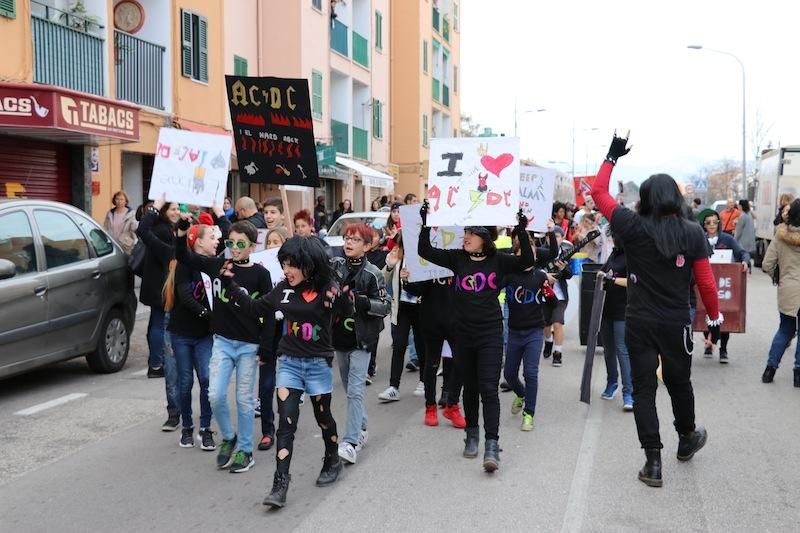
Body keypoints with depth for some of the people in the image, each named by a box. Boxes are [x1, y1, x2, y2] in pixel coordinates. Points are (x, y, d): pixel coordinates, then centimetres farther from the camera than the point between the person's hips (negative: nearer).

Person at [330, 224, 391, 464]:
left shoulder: (372, 273, -9)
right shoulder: (334, 266, 4)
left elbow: (386, 306, -8)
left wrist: (359, 301, -22)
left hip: (361, 339, -5)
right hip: (339, 337, 5)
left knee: (355, 390, -10)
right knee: (349, 389, 15)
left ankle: (351, 442, -12)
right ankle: (361, 429, 31)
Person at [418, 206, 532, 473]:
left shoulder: (498, 261, -4)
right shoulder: (457, 258, 1)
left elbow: (527, 261, -14)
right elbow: (425, 251, -2)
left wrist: (521, 232, -24)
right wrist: (426, 224, -13)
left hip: (490, 334, -3)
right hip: (464, 334, 3)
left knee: (489, 388, -8)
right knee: (470, 387, 15)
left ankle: (491, 445, -8)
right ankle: (471, 434, 31)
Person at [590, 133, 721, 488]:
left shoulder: (634, 228, -8)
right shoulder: (693, 233, -6)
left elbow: (598, 192, 2)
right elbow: (706, 282, -4)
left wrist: (612, 157, 10)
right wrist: (714, 317, 8)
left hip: (640, 322, -1)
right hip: (677, 323, 1)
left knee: (643, 389, 4)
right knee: (679, 382, 21)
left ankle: (653, 462, 3)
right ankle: (687, 439, 44)